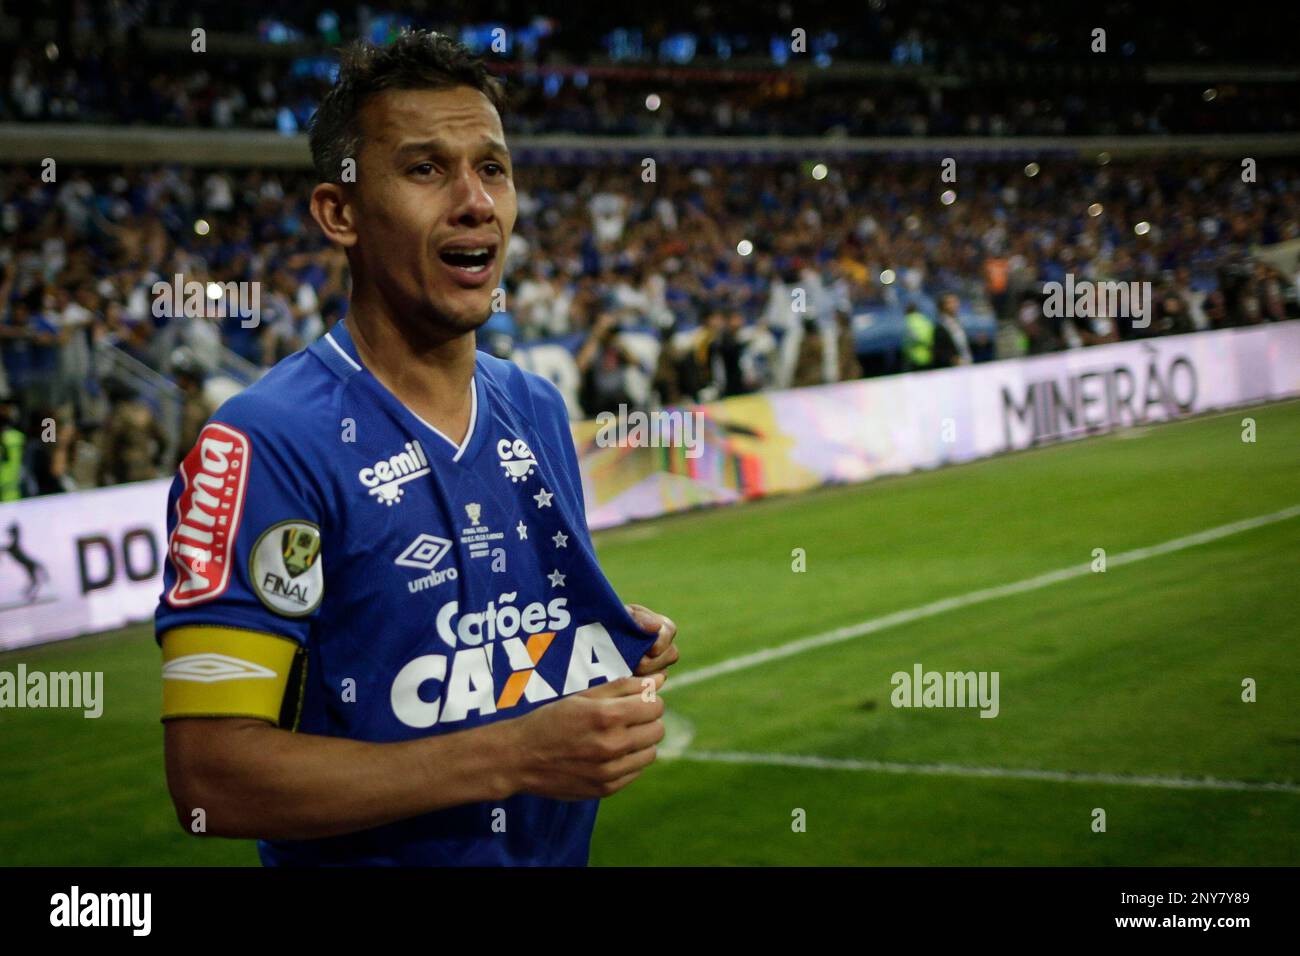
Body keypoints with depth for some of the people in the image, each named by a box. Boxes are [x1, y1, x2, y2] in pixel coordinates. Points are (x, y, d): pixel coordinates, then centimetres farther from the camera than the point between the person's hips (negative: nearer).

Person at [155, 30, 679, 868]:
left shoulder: (539, 410, 4)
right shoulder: (263, 445, -20)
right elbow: (211, 775, -25)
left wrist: (621, 642, -5)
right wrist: (513, 756, -27)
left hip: (562, 848, 7)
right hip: (372, 853, -7)